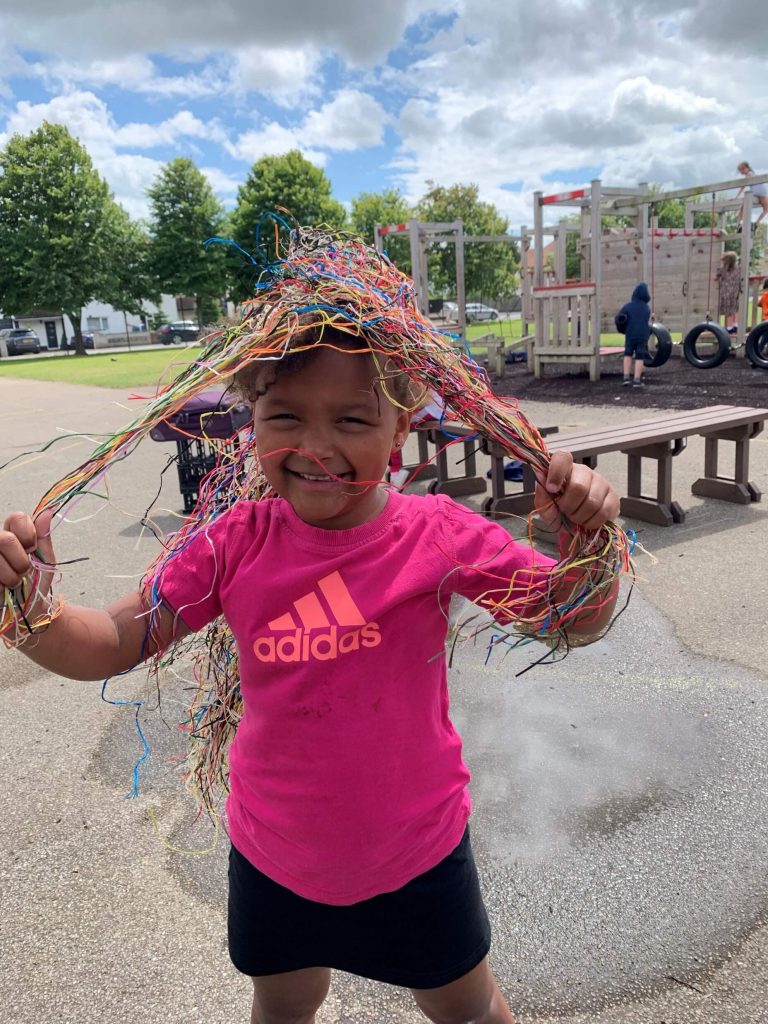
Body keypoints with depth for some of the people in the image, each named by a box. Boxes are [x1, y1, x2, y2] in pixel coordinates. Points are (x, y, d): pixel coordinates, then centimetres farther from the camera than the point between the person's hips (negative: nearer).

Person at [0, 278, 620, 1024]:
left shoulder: (437, 534, -21)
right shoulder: (236, 545, -16)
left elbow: (573, 621, -13)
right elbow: (112, 645, -10)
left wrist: (587, 542, -34)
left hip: (416, 851, -1)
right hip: (273, 857, 2)